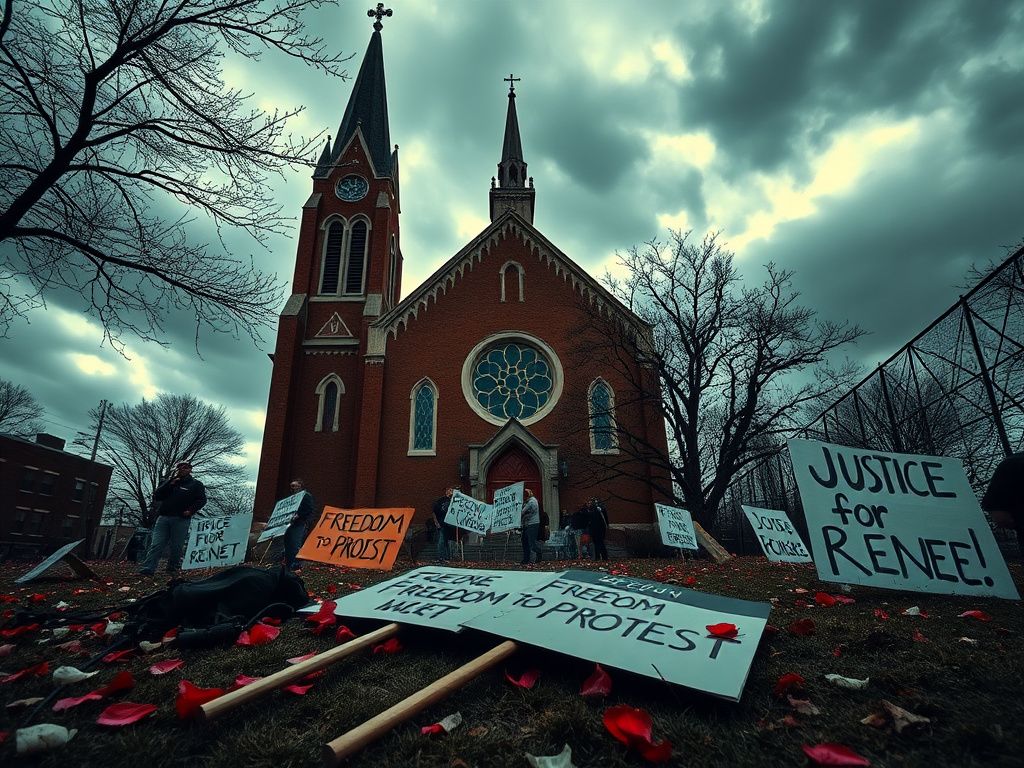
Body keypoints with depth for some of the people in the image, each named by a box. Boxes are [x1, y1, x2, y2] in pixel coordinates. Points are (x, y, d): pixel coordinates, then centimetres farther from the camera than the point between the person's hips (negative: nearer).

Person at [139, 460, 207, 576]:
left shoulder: (196, 484, 10)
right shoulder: (169, 482, 20)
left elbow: (202, 500, 2)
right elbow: (156, 497, 9)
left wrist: (191, 510, -13)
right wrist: (169, 484, -2)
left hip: (181, 520, -3)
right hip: (163, 517, 3)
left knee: (176, 547, 1)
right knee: (156, 545, -6)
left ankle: (172, 569, 14)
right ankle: (147, 569, -9)